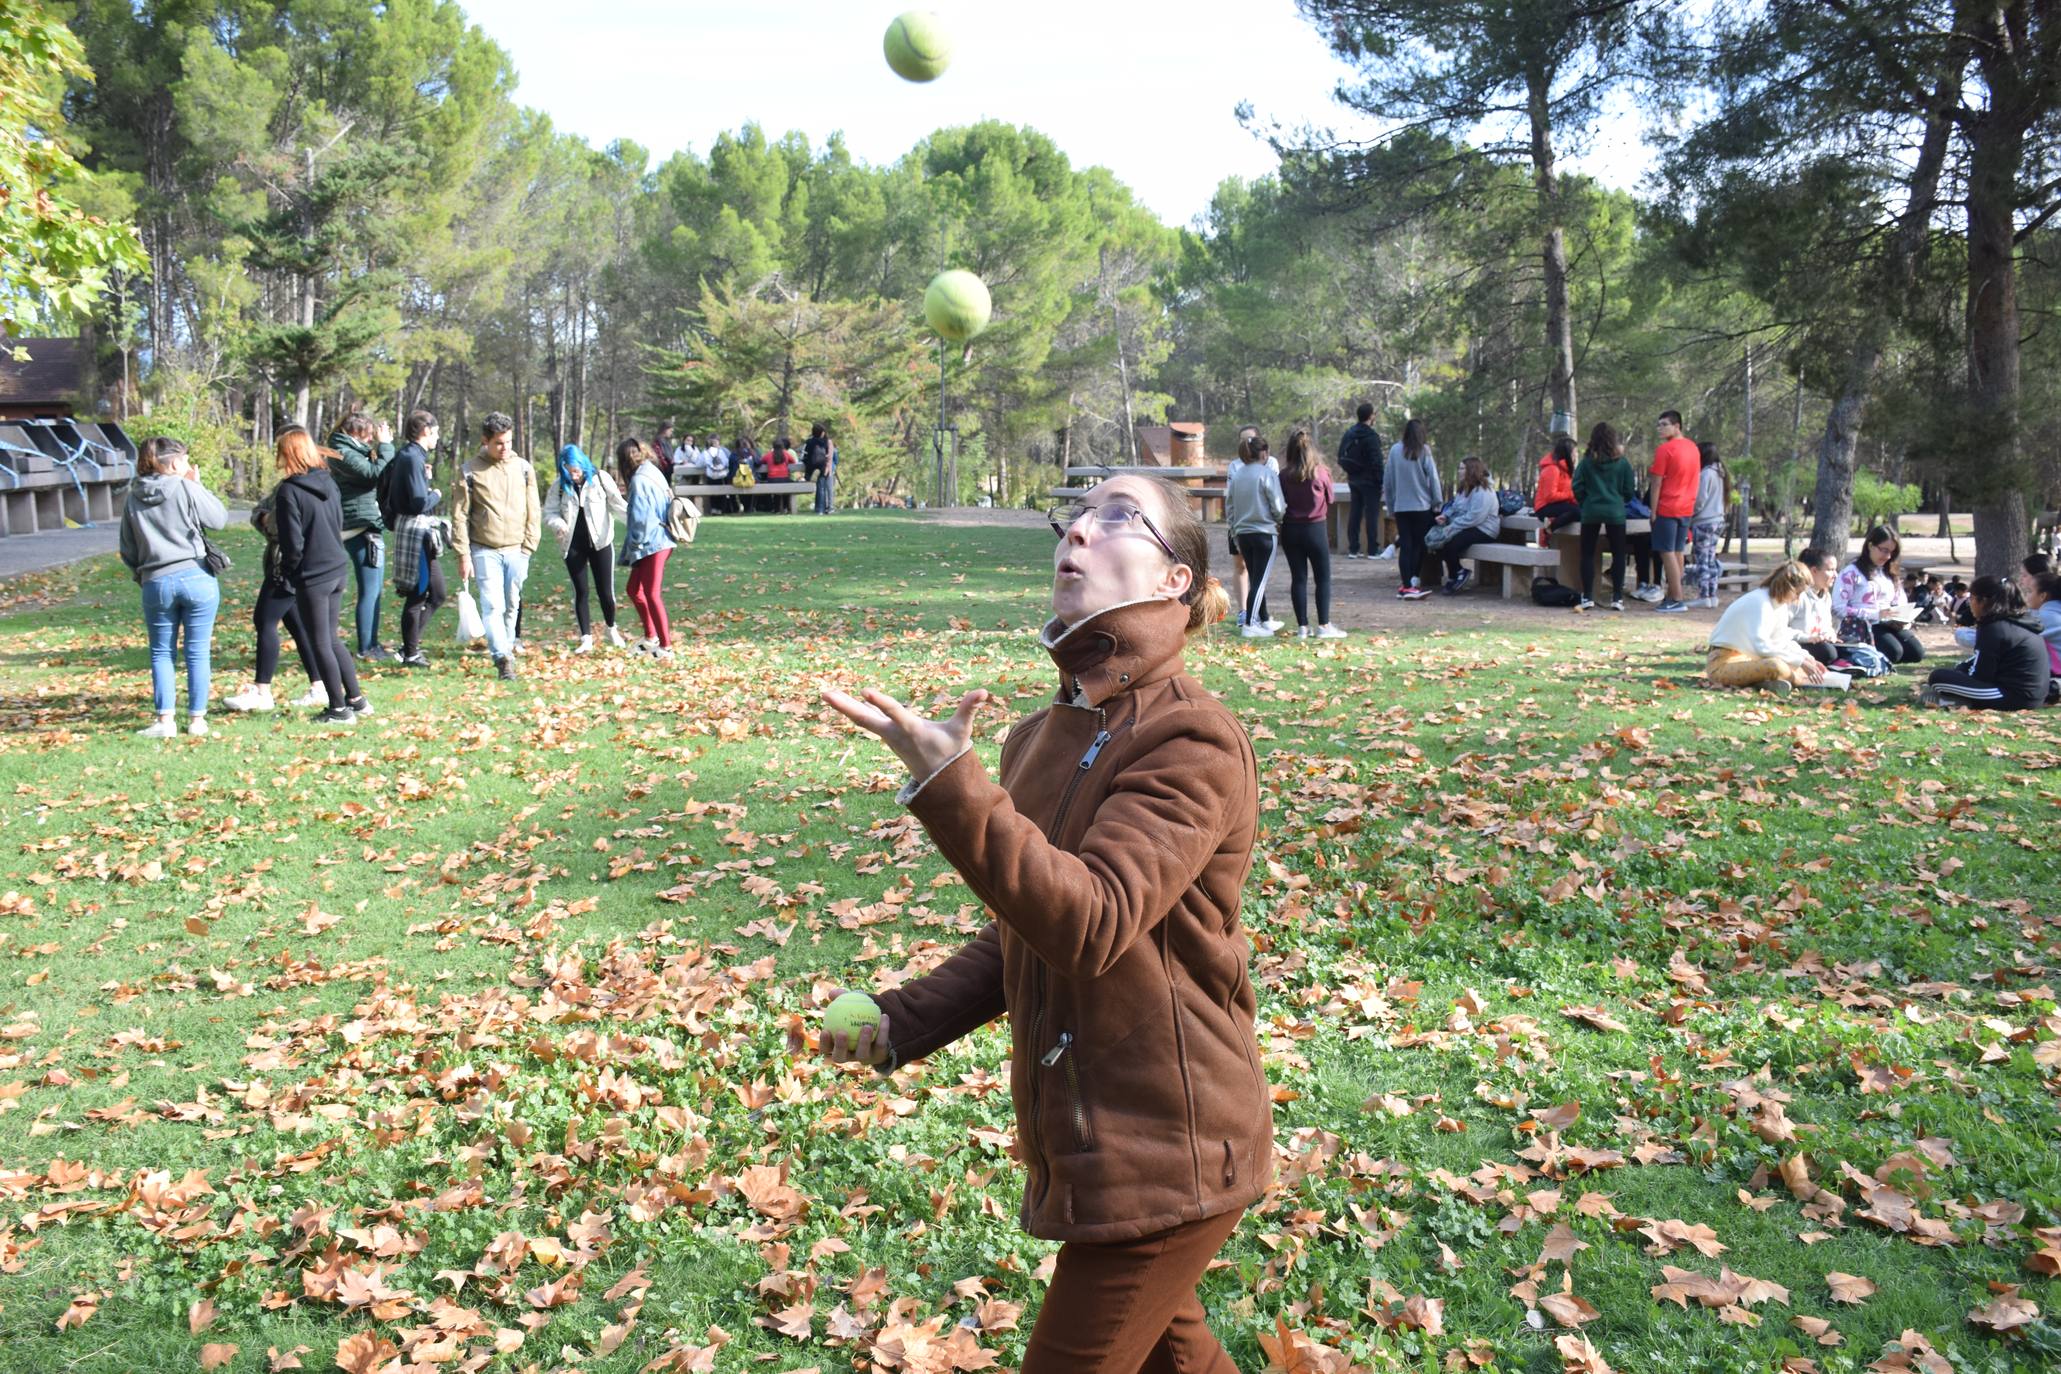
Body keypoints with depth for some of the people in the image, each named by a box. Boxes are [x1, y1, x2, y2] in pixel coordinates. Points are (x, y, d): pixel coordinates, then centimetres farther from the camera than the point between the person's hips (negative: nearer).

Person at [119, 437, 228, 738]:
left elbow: (128, 550, 12)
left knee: (161, 652, 12)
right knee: (198, 651, 5)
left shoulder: (132, 499, 8)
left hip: (155, 584, 3)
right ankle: (196, 718, 8)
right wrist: (197, 485, 7)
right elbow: (219, 518, 0)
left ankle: (164, 719, 5)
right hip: (196, 578, -3)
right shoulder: (185, 488, -7)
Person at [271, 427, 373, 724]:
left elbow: (292, 543, -16)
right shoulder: (328, 482, 5)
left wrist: (287, 576, -3)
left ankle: (339, 708, 9)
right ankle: (356, 699, 21)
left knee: (320, 644, 4)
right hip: (337, 568, 7)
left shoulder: (289, 491, -16)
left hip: (311, 576, -7)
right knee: (332, 639, 19)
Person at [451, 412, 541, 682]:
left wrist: (528, 547, 2)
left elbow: (533, 512, 9)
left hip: (516, 551, 2)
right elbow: (460, 515, 1)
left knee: (511, 606, 7)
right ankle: (503, 659, -17)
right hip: (485, 551, -2)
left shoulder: (523, 468, 6)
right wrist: (463, 554, -3)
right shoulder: (470, 471, 0)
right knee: (492, 606, -12)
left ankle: (507, 650, 20)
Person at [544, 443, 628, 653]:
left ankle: (612, 630, 26)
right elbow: (549, 513, 3)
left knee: (605, 591, 1)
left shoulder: (601, 479, -3)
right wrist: (558, 524, -18)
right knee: (580, 592, 5)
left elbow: (618, 504, -5)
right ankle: (586, 638, 13)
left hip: (600, 543, -2)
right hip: (573, 546, 2)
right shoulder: (559, 486, 2)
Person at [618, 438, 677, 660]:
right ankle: (651, 637, 27)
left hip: (651, 544, -10)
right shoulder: (652, 472, 12)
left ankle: (666, 647, -2)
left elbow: (640, 517, -19)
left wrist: (634, 544, -6)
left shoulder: (639, 480, -16)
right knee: (634, 589, 18)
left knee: (652, 594, -6)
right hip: (658, 541, 10)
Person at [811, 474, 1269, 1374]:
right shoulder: (1043, 737, 7)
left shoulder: (1194, 742, -18)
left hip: (1164, 1153, -8)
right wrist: (902, 1024, 4)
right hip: (1083, 1136, 8)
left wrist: (947, 783, -36)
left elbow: (1090, 921, -30)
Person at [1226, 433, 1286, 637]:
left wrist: (1235, 534, 20)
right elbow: (1278, 507, -12)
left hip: (1242, 534, 6)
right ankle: (1250, 625, -9)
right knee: (1260, 580, -3)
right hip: (1265, 533, -6)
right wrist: (1279, 521, 9)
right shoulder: (1268, 474, -10)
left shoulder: (1236, 475, 7)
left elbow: (1229, 508, 12)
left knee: (1256, 579, 16)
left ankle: (1263, 621, 25)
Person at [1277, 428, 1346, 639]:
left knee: (1298, 578, 7)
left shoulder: (1284, 475, -5)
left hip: (1290, 530, 2)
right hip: (1315, 529, -2)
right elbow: (1329, 501, 2)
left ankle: (1302, 627, 7)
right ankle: (1324, 626, 4)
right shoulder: (1320, 473, -9)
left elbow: (1281, 505, 1)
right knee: (1323, 578, 6)